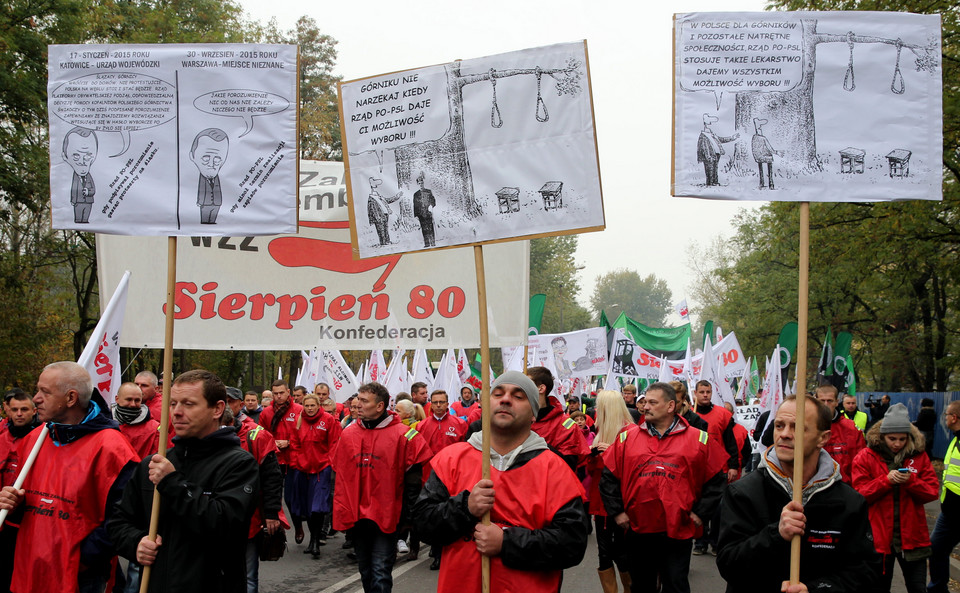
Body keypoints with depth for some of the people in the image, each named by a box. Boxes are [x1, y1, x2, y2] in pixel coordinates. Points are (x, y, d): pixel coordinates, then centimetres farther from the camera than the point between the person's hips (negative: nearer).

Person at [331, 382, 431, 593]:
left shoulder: (403, 435, -8)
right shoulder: (348, 434, 6)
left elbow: (413, 479, -5)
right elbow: (339, 475, 13)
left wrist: (406, 512, -6)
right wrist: (340, 510, 9)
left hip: (386, 518, -5)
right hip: (355, 518, 5)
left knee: (380, 574, -6)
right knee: (366, 573, 17)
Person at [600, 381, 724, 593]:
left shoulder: (697, 439, 0)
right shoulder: (627, 438, 5)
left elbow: (715, 480, 4)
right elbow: (608, 477, 9)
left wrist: (700, 512, -1)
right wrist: (616, 511, 2)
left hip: (678, 530, -2)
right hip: (637, 530, 2)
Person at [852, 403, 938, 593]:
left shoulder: (919, 456, 3)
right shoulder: (865, 458, -3)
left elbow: (932, 492, 0)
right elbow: (860, 494, -7)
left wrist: (911, 481, -18)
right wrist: (886, 480, -19)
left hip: (912, 537, 1)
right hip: (879, 536, -1)